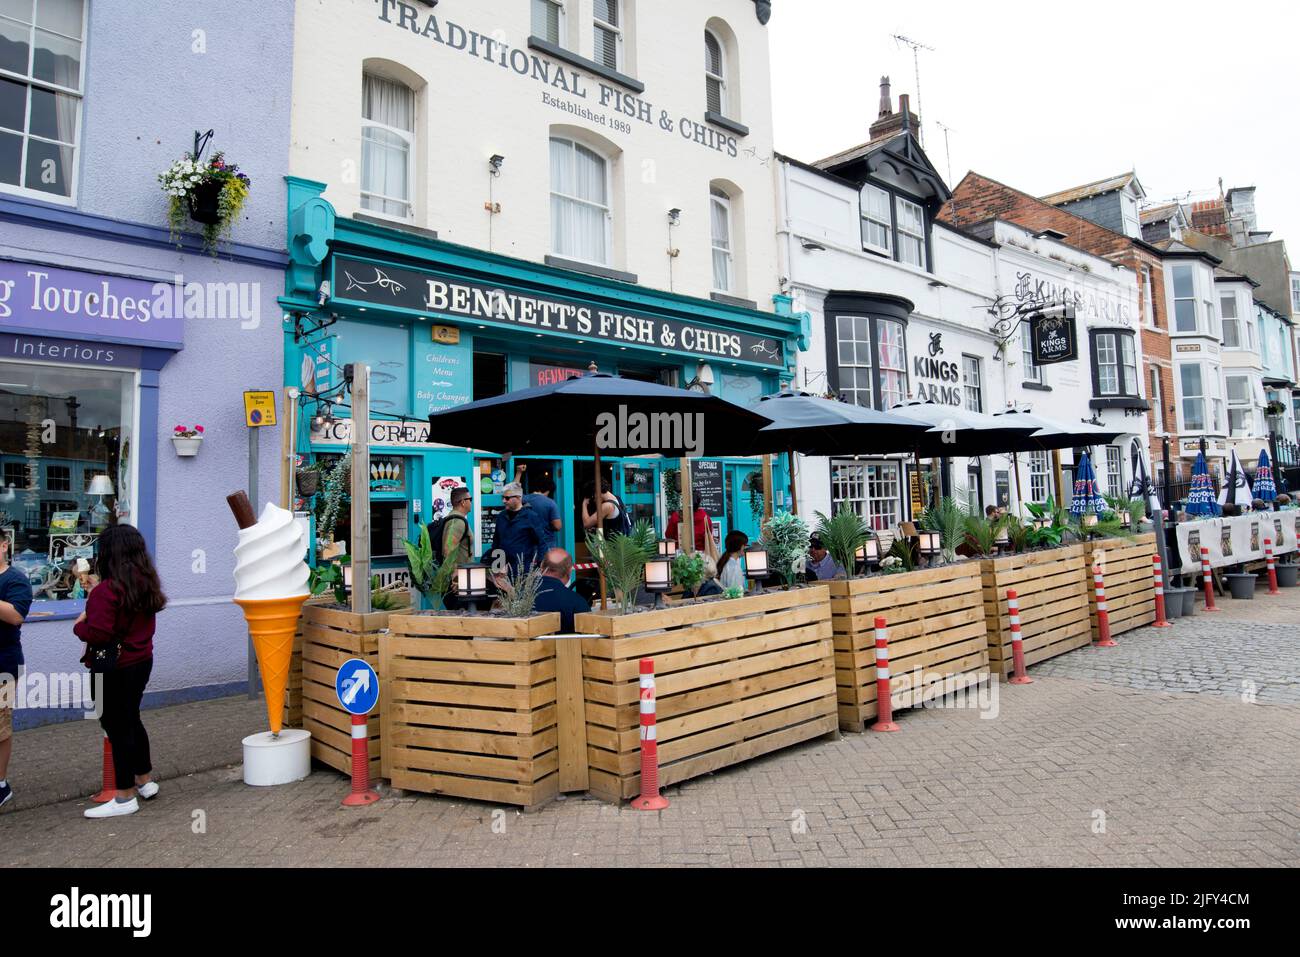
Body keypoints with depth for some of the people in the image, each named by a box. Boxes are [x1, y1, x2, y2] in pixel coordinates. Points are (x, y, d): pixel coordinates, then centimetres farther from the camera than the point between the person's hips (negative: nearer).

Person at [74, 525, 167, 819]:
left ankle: (125, 798, 12)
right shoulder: (147, 584, 3)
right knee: (131, 720, 22)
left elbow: (97, 633, -26)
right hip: (141, 661, 8)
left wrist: (79, 625, -6)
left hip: (114, 669, -8)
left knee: (117, 728, 2)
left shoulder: (108, 589, -22)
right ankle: (144, 781, 34)